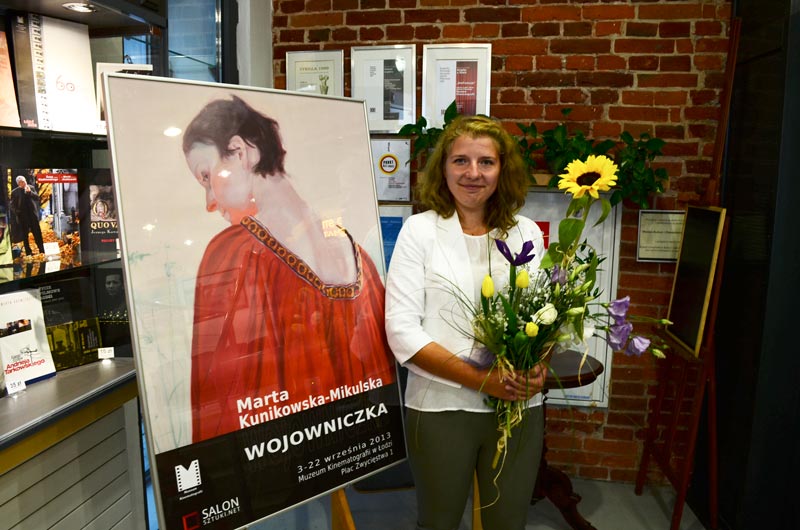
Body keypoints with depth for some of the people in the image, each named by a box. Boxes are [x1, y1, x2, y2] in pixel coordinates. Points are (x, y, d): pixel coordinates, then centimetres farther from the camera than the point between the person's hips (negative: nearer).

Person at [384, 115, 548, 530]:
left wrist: (539, 368, -11)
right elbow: (402, 329, -11)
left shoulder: (527, 233, 4)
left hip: (520, 408, 3)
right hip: (439, 408, -2)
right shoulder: (420, 230, -5)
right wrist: (481, 379, -18)